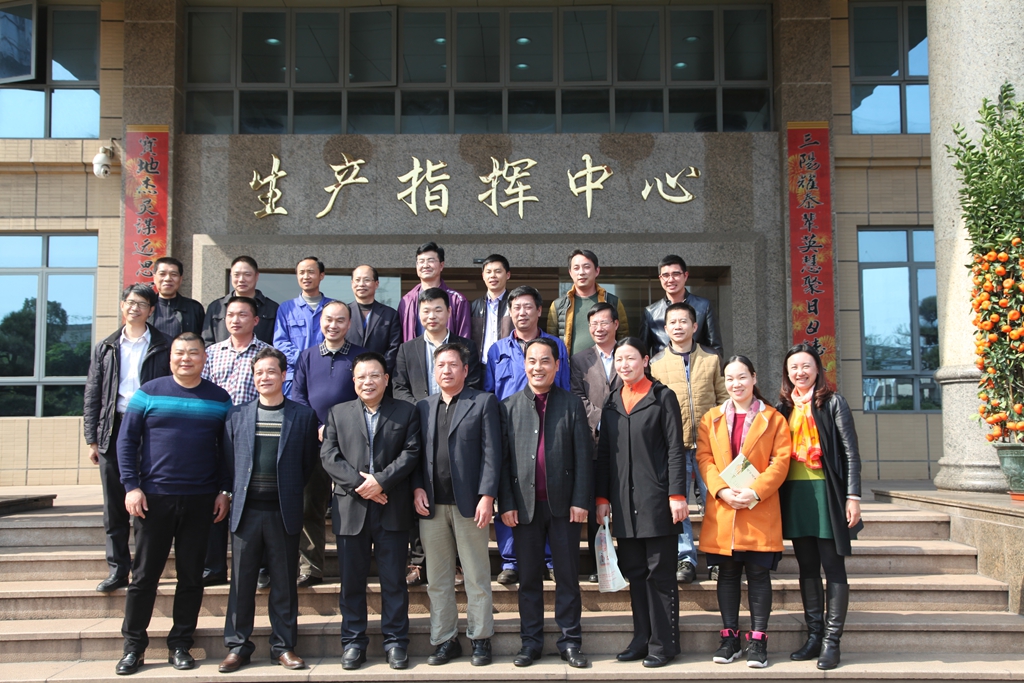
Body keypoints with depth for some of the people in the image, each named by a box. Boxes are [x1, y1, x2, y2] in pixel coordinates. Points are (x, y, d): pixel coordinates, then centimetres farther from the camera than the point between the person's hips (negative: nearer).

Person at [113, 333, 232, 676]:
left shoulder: (219, 398, 6)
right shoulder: (149, 392, 3)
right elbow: (126, 440, 2)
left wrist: (224, 491, 1)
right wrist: (131, 486, -6)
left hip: (200, 502, 1)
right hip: (154, 498, -1)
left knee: (191, 576, 6)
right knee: (144, 575, 5)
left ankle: (180, 645, 17)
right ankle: (133, 646, 15)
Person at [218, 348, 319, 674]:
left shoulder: (303, 416, 3)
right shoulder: (237, 414, 8)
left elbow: (308, 462, 7)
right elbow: (229, 459, 10)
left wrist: (291, 492, 3)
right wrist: (236, 492, 4)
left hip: (284, 512, -1)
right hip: (246, 509, 1)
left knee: (284, 582, 6)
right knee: (241, 581, 6)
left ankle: (283, 646, 16)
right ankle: (237, 646, 17)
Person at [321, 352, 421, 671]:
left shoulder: (406, 412, 7)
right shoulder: (338, 413, 11)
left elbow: (411, 452, -3)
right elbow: (329, 456, 1)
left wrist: (381, 480, -14)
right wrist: (358, 483, -12)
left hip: (393, 509, -1)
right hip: (351, 509, 1)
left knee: (394, 579, 4)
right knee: (351, 580, 7)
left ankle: (396, 641, 14)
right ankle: (353, 642, 18)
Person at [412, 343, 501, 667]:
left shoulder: (484, 402, 3)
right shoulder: (423, 407, 14)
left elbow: (491, 452, -4)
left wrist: (487, 496, -11)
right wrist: (417, 488, -3)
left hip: (469, 504, -4)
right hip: (431, 505, 4)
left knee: (477, 577, 4)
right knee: (438, 580, 9)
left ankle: (480, 639, 15)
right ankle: (445, 640, 19)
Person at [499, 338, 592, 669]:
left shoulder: (572, 404, 4)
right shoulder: (509, 406, 6)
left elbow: (584, 456, 2)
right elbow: (502, 459, 4)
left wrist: (580, 501, -6)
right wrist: (506, 503, -3)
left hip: (563, 504, -1)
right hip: (524, 504, 1)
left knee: (567, 575, 5)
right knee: (528, 577, 8)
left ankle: (570, 641, 15)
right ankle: (531, 641, 18)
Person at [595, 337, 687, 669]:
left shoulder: (663, 397, 0)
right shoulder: (612, 403, 14)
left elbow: (675, 449, -4)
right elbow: (604, 452, 14)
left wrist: (677, 495, -11)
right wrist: (602, 496, 8)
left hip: (655, 498, -5)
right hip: (624, 502, 5)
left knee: (660, 572, 0)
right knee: (634, 571, 9)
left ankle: (664, 643, 8)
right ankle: (642, 639, 18)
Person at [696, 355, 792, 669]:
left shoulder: (773, 419, 4)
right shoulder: (710, 419, 11)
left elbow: (781, 460, -3)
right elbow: (704, 458, 3)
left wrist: (755, 491, -16)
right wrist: (722, 490, -13)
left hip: (760, 511, -2)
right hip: (721, 510, 2)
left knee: (758, 574, 2)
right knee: (727, 574, 7)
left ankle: (758, 640, 9)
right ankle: (730, 638, 16)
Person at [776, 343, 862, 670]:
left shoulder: (833, 403, -2)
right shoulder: (784, 407, 11)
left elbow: (851, 451, -5)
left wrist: (853, 496, -12)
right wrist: (773, 496, 7)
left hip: (826, 492, -5)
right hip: (794, 493, 5)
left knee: (833, 567, -1)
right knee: (807, 567, 9)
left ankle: (832, 640, 3)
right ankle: (814, 635, 17)